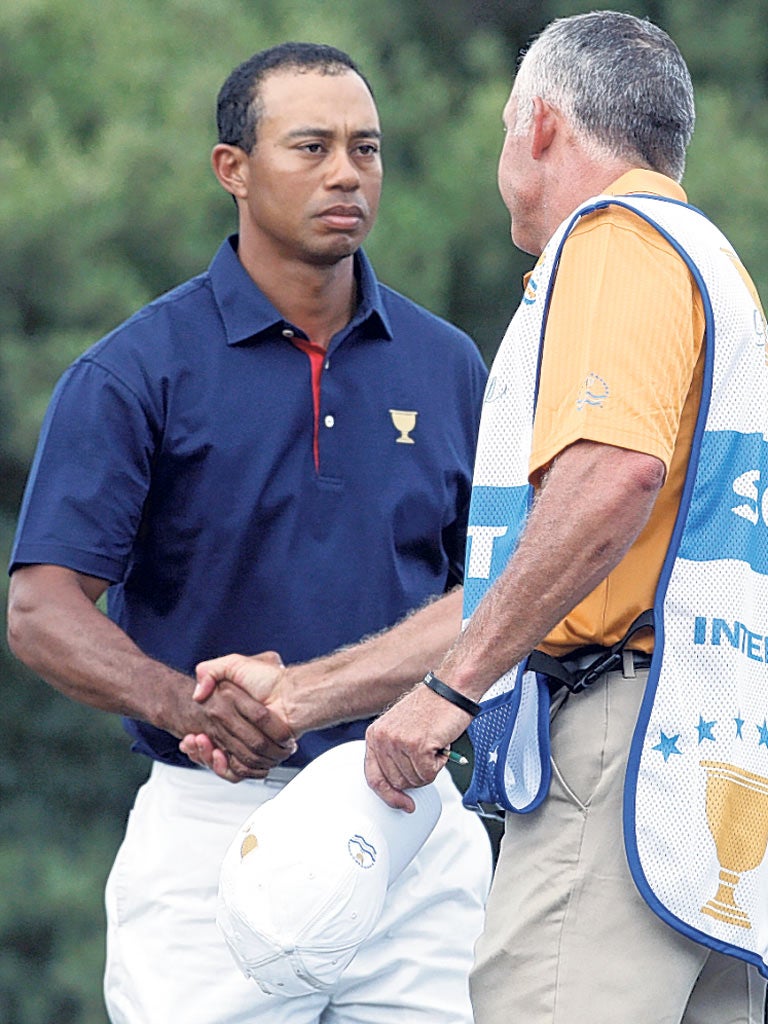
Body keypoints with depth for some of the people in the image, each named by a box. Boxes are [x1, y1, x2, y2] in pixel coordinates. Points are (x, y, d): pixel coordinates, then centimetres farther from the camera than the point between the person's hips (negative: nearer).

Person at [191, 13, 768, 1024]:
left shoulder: (617, 239, -3)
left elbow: (614, 477, -23)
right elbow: (528, 577, 29)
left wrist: (453, 686, -19)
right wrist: (301, 690, 29)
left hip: (623, 751, -10)